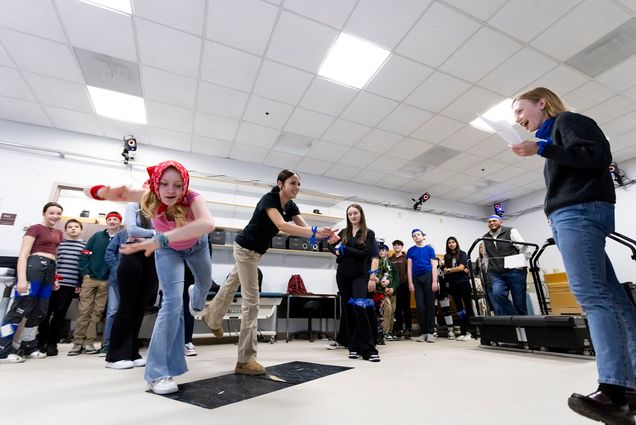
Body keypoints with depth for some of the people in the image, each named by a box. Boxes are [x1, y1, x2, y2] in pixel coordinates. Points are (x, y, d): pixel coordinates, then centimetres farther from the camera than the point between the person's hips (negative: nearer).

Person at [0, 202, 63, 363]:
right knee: (21, 307, -6)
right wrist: (22, 279, -18)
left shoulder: (59, 233, 19)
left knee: (40, 311, 11)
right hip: (34, 267, -7)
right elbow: (23, 255, -9)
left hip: (50, 270, 7)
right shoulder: (34, 229, -2)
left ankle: (29, 347, 22)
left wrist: (56, 277, 18)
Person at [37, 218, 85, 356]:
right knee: (45, 312, 5)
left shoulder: (85, 246, 5)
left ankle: (52, 343, 14)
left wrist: (81, 284, -3)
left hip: (70, 284, -2)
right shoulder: (58, 243, 11)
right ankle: (40, 341, 19)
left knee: (60, 314, 4)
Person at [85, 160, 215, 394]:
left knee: (205, 283, 23)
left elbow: (208, 224, -65)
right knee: (172, 301, -16)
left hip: (196, 245, 1)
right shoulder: (147, 197, -35)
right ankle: (159, 373, -5)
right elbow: (90, 190, -33)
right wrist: (106, 192, -56)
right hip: (168, 250, -1)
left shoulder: (192, 198, -42)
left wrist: (160, 239, -71)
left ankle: (196, 302, 64)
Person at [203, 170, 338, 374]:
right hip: (245, 249, -9)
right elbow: (282, 225, -43)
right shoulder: (268, 199, -26)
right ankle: (245, 360, -3)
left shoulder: (291, 206, -3)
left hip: (256, 251, 9)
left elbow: (305, 228, -14)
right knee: (251, 301, -10)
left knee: (233, 283, 28)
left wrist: (323, 234, -33)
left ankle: (212, 317, 56)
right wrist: (314, 232, -52)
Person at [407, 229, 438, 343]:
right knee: (420, 306, 2)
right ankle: (423, 332, 11)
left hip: (428, 277, -1)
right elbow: (409, 267, 7)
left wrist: (435, 281, -7)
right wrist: (410, 283, -1)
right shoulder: (411, 250, 11)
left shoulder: (429, 249, 8)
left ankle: (430, 332, 8)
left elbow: (434, 266, 3)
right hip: (416, 279, 2)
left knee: (430, 305, 0)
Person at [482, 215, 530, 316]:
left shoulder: (510, 231, 2)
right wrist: (487, 271, 14)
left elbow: (524, 248, -4)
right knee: (497, 294, -22)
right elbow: (486, 257, 20)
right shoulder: (485, 238, 16)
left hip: (515, 272, -3)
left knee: (519, 302, 0)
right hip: (496, 274, 3)